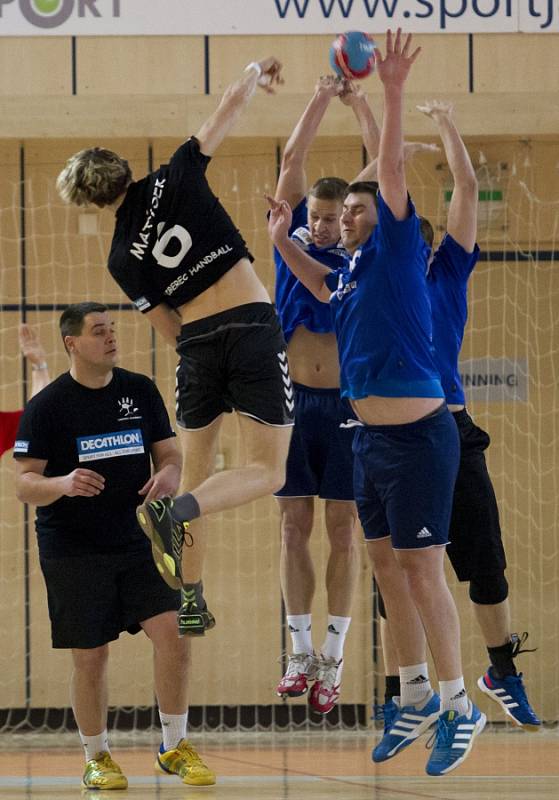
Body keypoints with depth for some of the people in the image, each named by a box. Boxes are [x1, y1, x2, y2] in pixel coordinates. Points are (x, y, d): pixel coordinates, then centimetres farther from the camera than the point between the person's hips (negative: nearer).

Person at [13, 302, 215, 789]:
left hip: (137, 542, 3)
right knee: (91, 658, 2)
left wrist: (170, 475, -12)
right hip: (73, 551, -3)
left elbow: (169, 453, 12)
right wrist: (62, 484, -29)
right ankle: (97, 758, 19)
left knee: (173, 635, -9)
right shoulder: (47, 406, -7)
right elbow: (25, 484, -8)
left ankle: (175, 747, 5)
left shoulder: (140, 390, 5)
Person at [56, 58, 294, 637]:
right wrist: (255, 72, 25)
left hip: (198, 345, 2)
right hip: (253, 327, -2)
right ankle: (175, 513, -25)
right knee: (268, 471, -1)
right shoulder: (175, 182, 1)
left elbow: (174, 331, 9)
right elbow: (230, 106, 7)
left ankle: (191, 603, 16)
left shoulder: (122, 260, 6)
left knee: (197, 473, 17)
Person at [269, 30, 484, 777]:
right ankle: (417, 698, 22)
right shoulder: (351, 271, 13)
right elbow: (321, 285, 37)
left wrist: (393, 95, -29)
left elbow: (393, 170, -19)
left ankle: (459, 708, 2)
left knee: (422, 571, -6)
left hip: (419, 437, -8)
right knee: (387, 567, 12)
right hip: (371, 439, 8)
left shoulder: (396, 251, -7)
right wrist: (282, 239, 25)